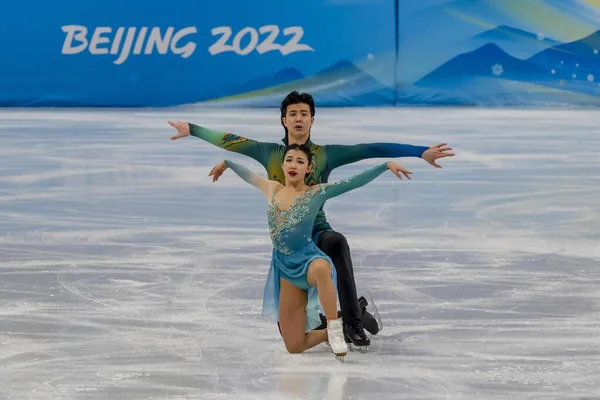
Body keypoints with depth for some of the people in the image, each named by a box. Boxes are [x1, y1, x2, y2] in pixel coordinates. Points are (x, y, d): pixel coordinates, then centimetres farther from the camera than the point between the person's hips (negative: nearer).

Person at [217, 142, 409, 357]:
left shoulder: (317, 193, -4)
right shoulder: (272, 189, 7)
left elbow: (354, 181, -12)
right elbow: (248, 174, 26)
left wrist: (387, 165, -20)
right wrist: (226, 162, 42)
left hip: (309, 258, -5)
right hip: (285, 266, 5)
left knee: (321, 268, -48)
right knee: (294, 346, 2)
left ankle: (335, 329, -35)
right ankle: (330, 332, 30)